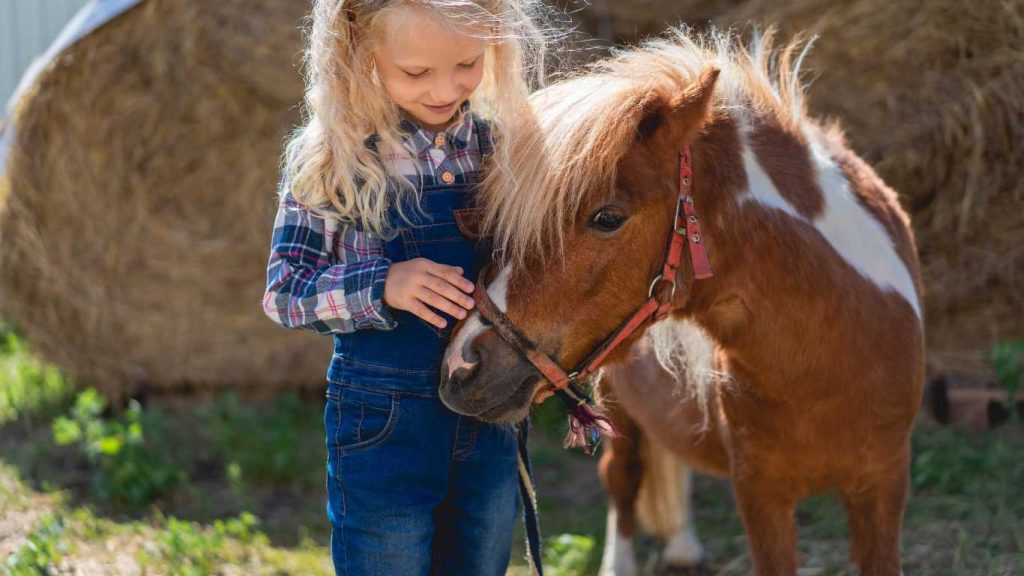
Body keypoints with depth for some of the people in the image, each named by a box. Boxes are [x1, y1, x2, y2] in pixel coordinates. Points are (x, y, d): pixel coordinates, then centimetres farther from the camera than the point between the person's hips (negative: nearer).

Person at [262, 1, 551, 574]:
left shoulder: (503, 141, 0)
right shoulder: (330, 156, -10)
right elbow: (284, 292, -8)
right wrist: (382, 287, -24)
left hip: (491, 424, 4)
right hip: (384, 429, -3)